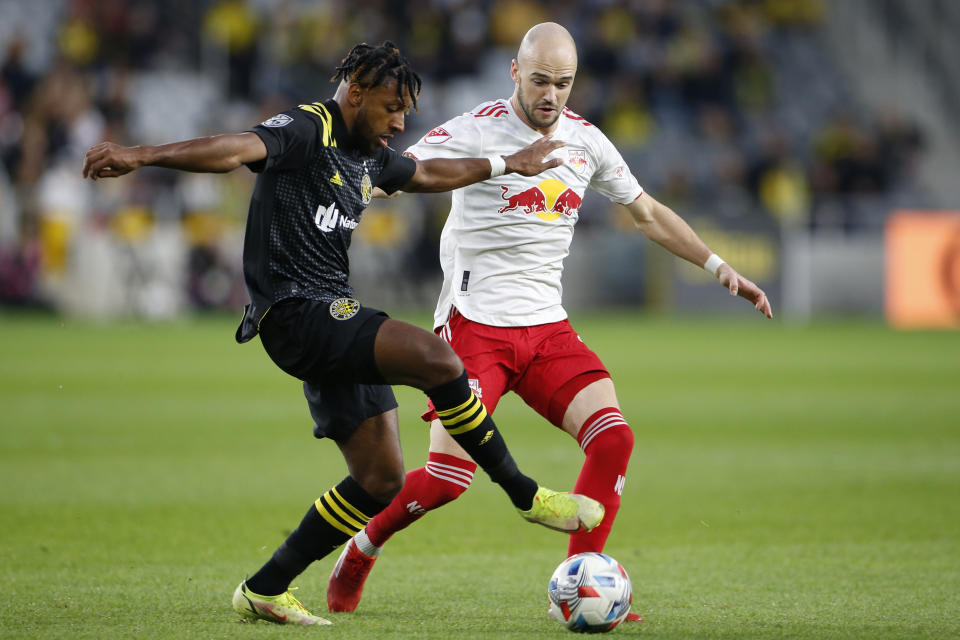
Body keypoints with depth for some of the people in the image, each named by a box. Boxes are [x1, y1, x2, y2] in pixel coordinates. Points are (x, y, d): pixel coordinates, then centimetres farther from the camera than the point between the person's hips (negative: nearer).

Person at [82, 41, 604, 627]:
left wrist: (509, 164, 46)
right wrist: (143, 156, -43)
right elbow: (237, 149, -27)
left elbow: (429, 174, 38)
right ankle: (527, 496, -13)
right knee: (438, 359, -26)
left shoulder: (370, 156, 18)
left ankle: (265, 590, 11)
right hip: (296, 314, -10)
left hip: (335, 322, 10)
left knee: (382, 480, 4)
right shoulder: (307, 131, -10)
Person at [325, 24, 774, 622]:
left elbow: (648, 213, 22)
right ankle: (360, 552, 12)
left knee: (613, 440, -15)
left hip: (547, 326, 5)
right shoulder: (476, 132, -9)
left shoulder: (585, 140, 9)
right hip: (474, 322, -5)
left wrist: (719, 266, 18)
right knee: (448, 476, -15)